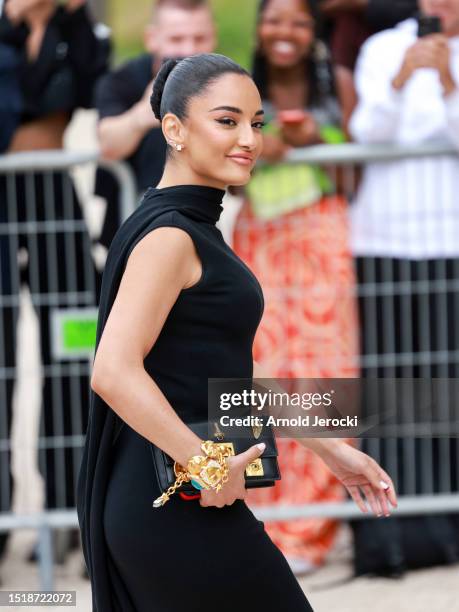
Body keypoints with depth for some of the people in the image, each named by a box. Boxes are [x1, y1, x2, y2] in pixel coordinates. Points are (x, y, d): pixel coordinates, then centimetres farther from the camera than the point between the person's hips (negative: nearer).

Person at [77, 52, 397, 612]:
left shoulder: (194, 231, 15)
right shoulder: (168, 236, -15)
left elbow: (234, 371, 21)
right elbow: (114, 372, -26)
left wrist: (328, 448, 19)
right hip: (182, 512, -10)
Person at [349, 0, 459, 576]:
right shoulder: (382, 48, 6)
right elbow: (367, 133, -3)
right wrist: (401, 77, -18)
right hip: (384, 238, -1)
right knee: (385, 382, -5)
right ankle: (385, 532, -2)